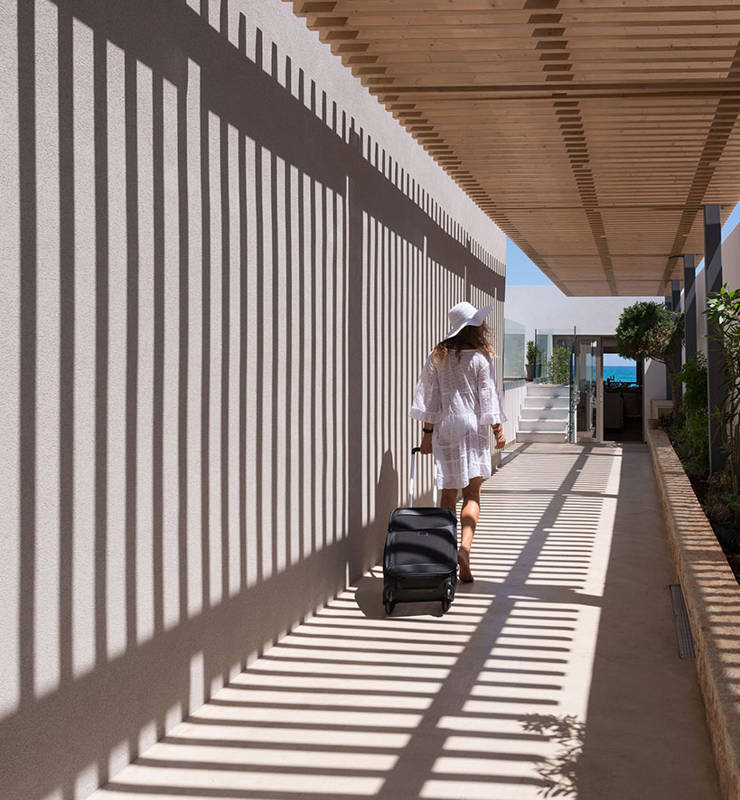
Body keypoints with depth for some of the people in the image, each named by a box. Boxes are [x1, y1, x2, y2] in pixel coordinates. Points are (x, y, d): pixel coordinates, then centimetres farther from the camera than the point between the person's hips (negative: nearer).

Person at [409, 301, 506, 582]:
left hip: (444, 427, 3)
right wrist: (497, 430, 4)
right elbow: (487, 396, -4)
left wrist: (427, 432, 9)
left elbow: (429, 396, 5)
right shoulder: (480, 357, -6)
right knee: (472, 495, 0)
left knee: (448, 495, 11)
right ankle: (464, 547, -20)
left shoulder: (438, 356, 4)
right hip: (473, 427, -3)